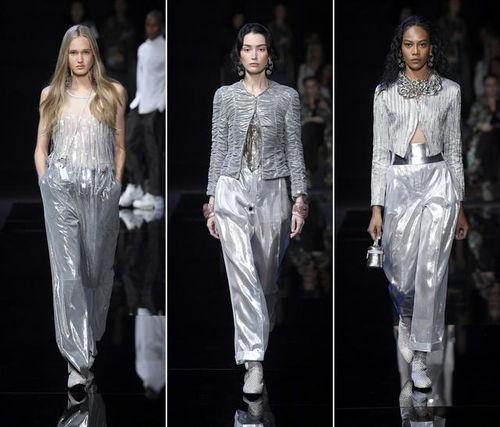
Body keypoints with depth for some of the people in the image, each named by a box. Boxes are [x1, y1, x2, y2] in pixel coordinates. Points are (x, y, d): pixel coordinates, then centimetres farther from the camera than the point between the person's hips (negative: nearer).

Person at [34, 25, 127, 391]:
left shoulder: (114, 93, 7)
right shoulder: (51, 95, 9)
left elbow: (120, 147, 11)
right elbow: (41, 148, 12)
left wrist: (115, 186, 5)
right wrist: (46, 187, 3)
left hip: (102, 189, 1)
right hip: (61, 188, -1)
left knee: (98, 267, 7)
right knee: (68, 271, -11)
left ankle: (91, 337, 29)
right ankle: (79, 360, -15)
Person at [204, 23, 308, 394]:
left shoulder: (287, 97, 3)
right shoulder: (225, 96, 5)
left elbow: (294, 150, 3)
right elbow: (218, 149, 7)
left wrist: (300, 200, -4)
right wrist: (211, 200, 5)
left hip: (272, 191, 1)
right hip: (232, 189, -1)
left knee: (266, 275, 8)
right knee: (242, 273, -13)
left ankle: (258, 341, 30)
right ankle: (254, 361, -17)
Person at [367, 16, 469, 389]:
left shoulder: (449, 91, 3)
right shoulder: (386, 92, 2)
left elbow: (454, 149, 7)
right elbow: (380, 151, 2)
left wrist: (460, 205, 5)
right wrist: (377, 207, -2)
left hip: (438, 181, 0)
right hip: (399, 182, 0)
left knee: (431, 272, -5)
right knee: (400, 268, 7)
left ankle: (419, 358, 2)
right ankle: (406, 320, 41)